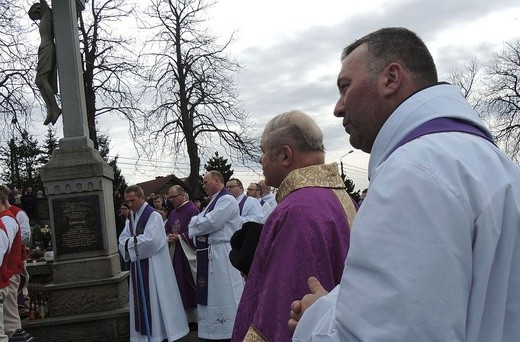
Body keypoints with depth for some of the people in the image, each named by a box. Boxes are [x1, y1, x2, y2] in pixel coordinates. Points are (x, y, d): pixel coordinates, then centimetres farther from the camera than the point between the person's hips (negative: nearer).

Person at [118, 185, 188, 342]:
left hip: (152, 264, -7)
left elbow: (150, 240, -23)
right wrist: (136, 240, -14)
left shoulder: (153, 215, -12)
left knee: (155, 298, 0)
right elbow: (122, 240, 6)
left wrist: (131, 241, -9)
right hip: (137, 263, 7)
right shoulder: (130, 217, 12)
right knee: (140, 300, 10)